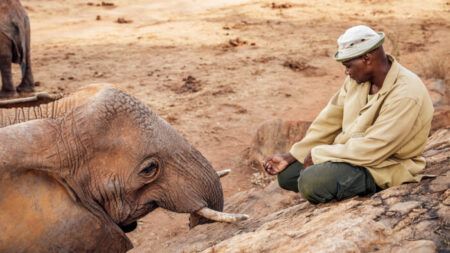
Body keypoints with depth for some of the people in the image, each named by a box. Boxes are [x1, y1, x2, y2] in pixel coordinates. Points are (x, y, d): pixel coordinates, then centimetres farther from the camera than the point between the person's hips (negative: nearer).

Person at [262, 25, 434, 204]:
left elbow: (372, 150, -29)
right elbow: (330, 120, 7)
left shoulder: (406, 95, -26)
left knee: (311, 181, -29)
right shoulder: (357, 78, 2)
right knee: (286, 174, 2)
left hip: (382, 167, -9)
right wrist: (290, 156, 2)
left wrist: (318, 154, -19)